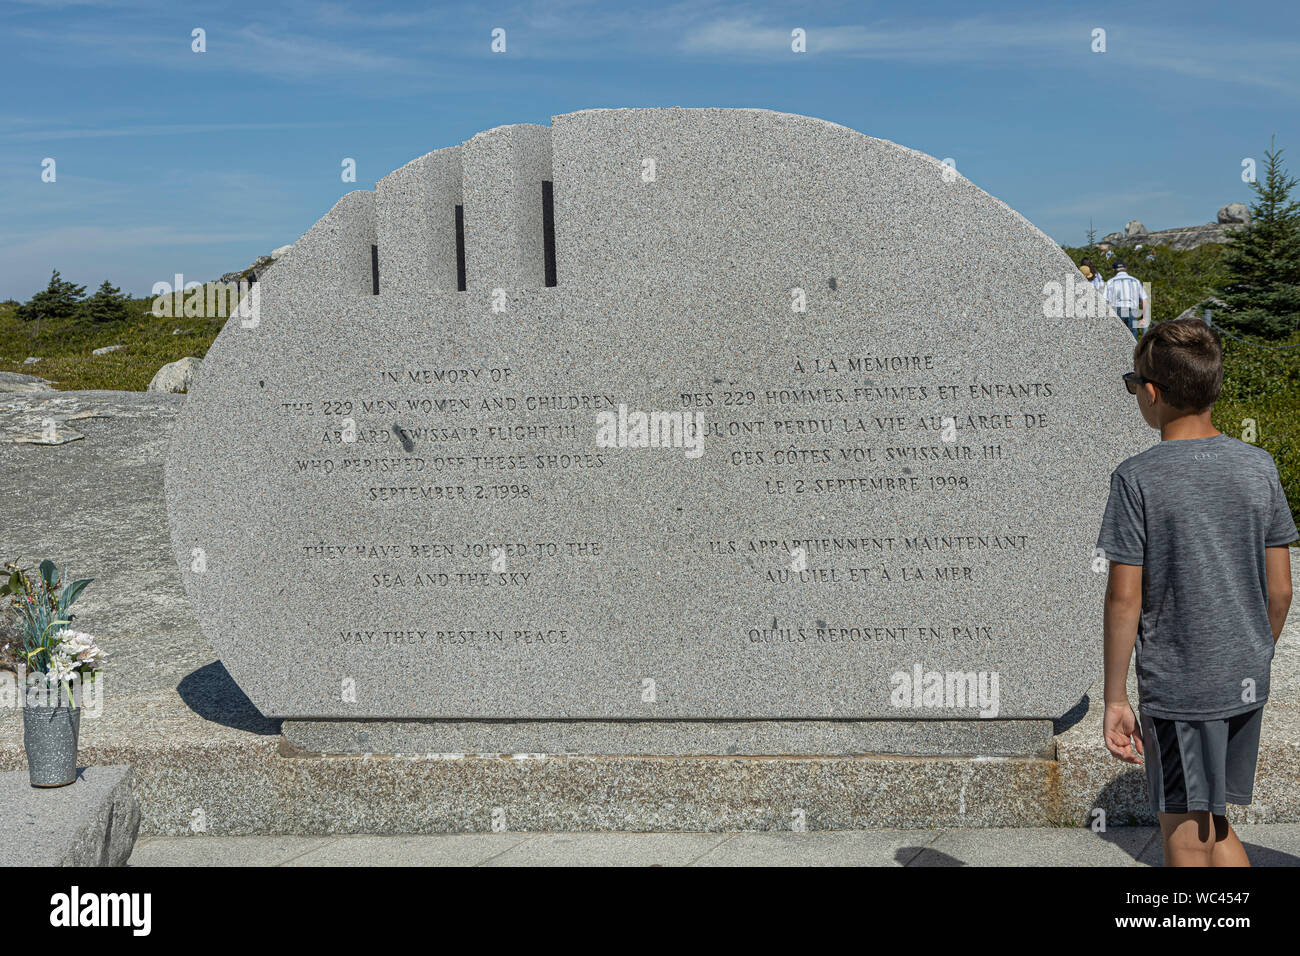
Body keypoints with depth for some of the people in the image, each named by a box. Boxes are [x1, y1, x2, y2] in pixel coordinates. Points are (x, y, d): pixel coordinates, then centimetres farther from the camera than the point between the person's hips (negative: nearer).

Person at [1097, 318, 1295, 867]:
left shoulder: (1138, 478, -13)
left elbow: (1124, 597, -13)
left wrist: (1115, 698, -6)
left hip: (1176, 690, -5)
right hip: (1247, 684, 5)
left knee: (1187, 844, 8)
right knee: (1214, 826, 21)